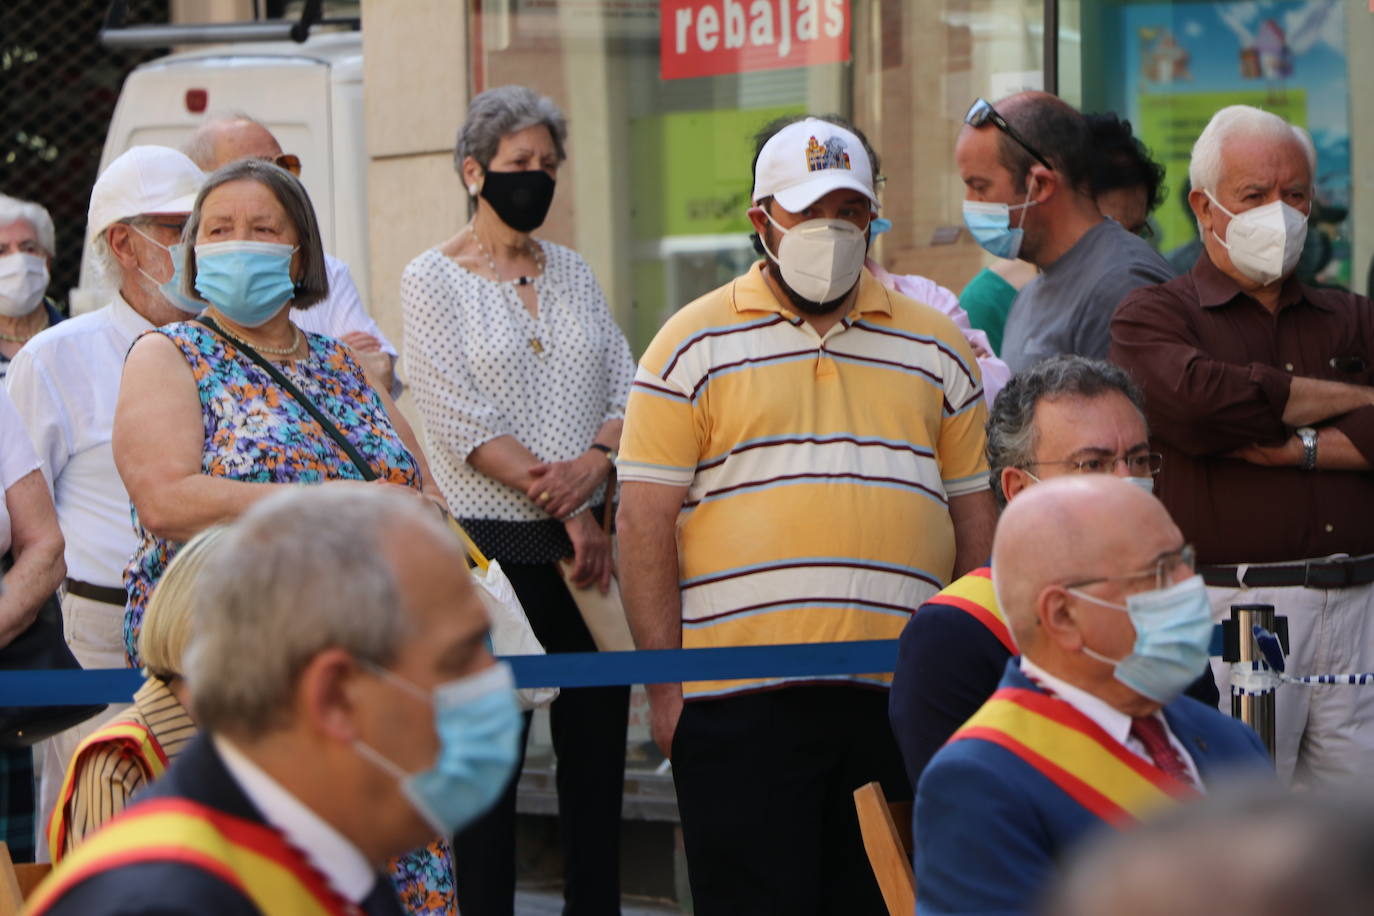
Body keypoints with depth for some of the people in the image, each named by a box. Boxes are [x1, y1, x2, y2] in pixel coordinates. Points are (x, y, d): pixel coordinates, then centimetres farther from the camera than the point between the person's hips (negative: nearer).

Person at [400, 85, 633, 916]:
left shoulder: (573, 272, 14)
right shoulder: (435, 279, -2)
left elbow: (629, 386, 9)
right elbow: (459, 418, -10)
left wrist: (595, 460, -13)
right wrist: (564, 508, -14)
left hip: (590, 549, 5)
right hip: (493, 546, -5)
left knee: (597, 753, 5)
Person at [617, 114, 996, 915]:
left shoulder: (936, 348, 15)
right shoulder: (695, 346, 5)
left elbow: (976, 517, 17)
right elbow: (646, 523, 1)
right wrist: (664, 684, -5)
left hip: (900, 696, 3)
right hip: (742, 698, -3)